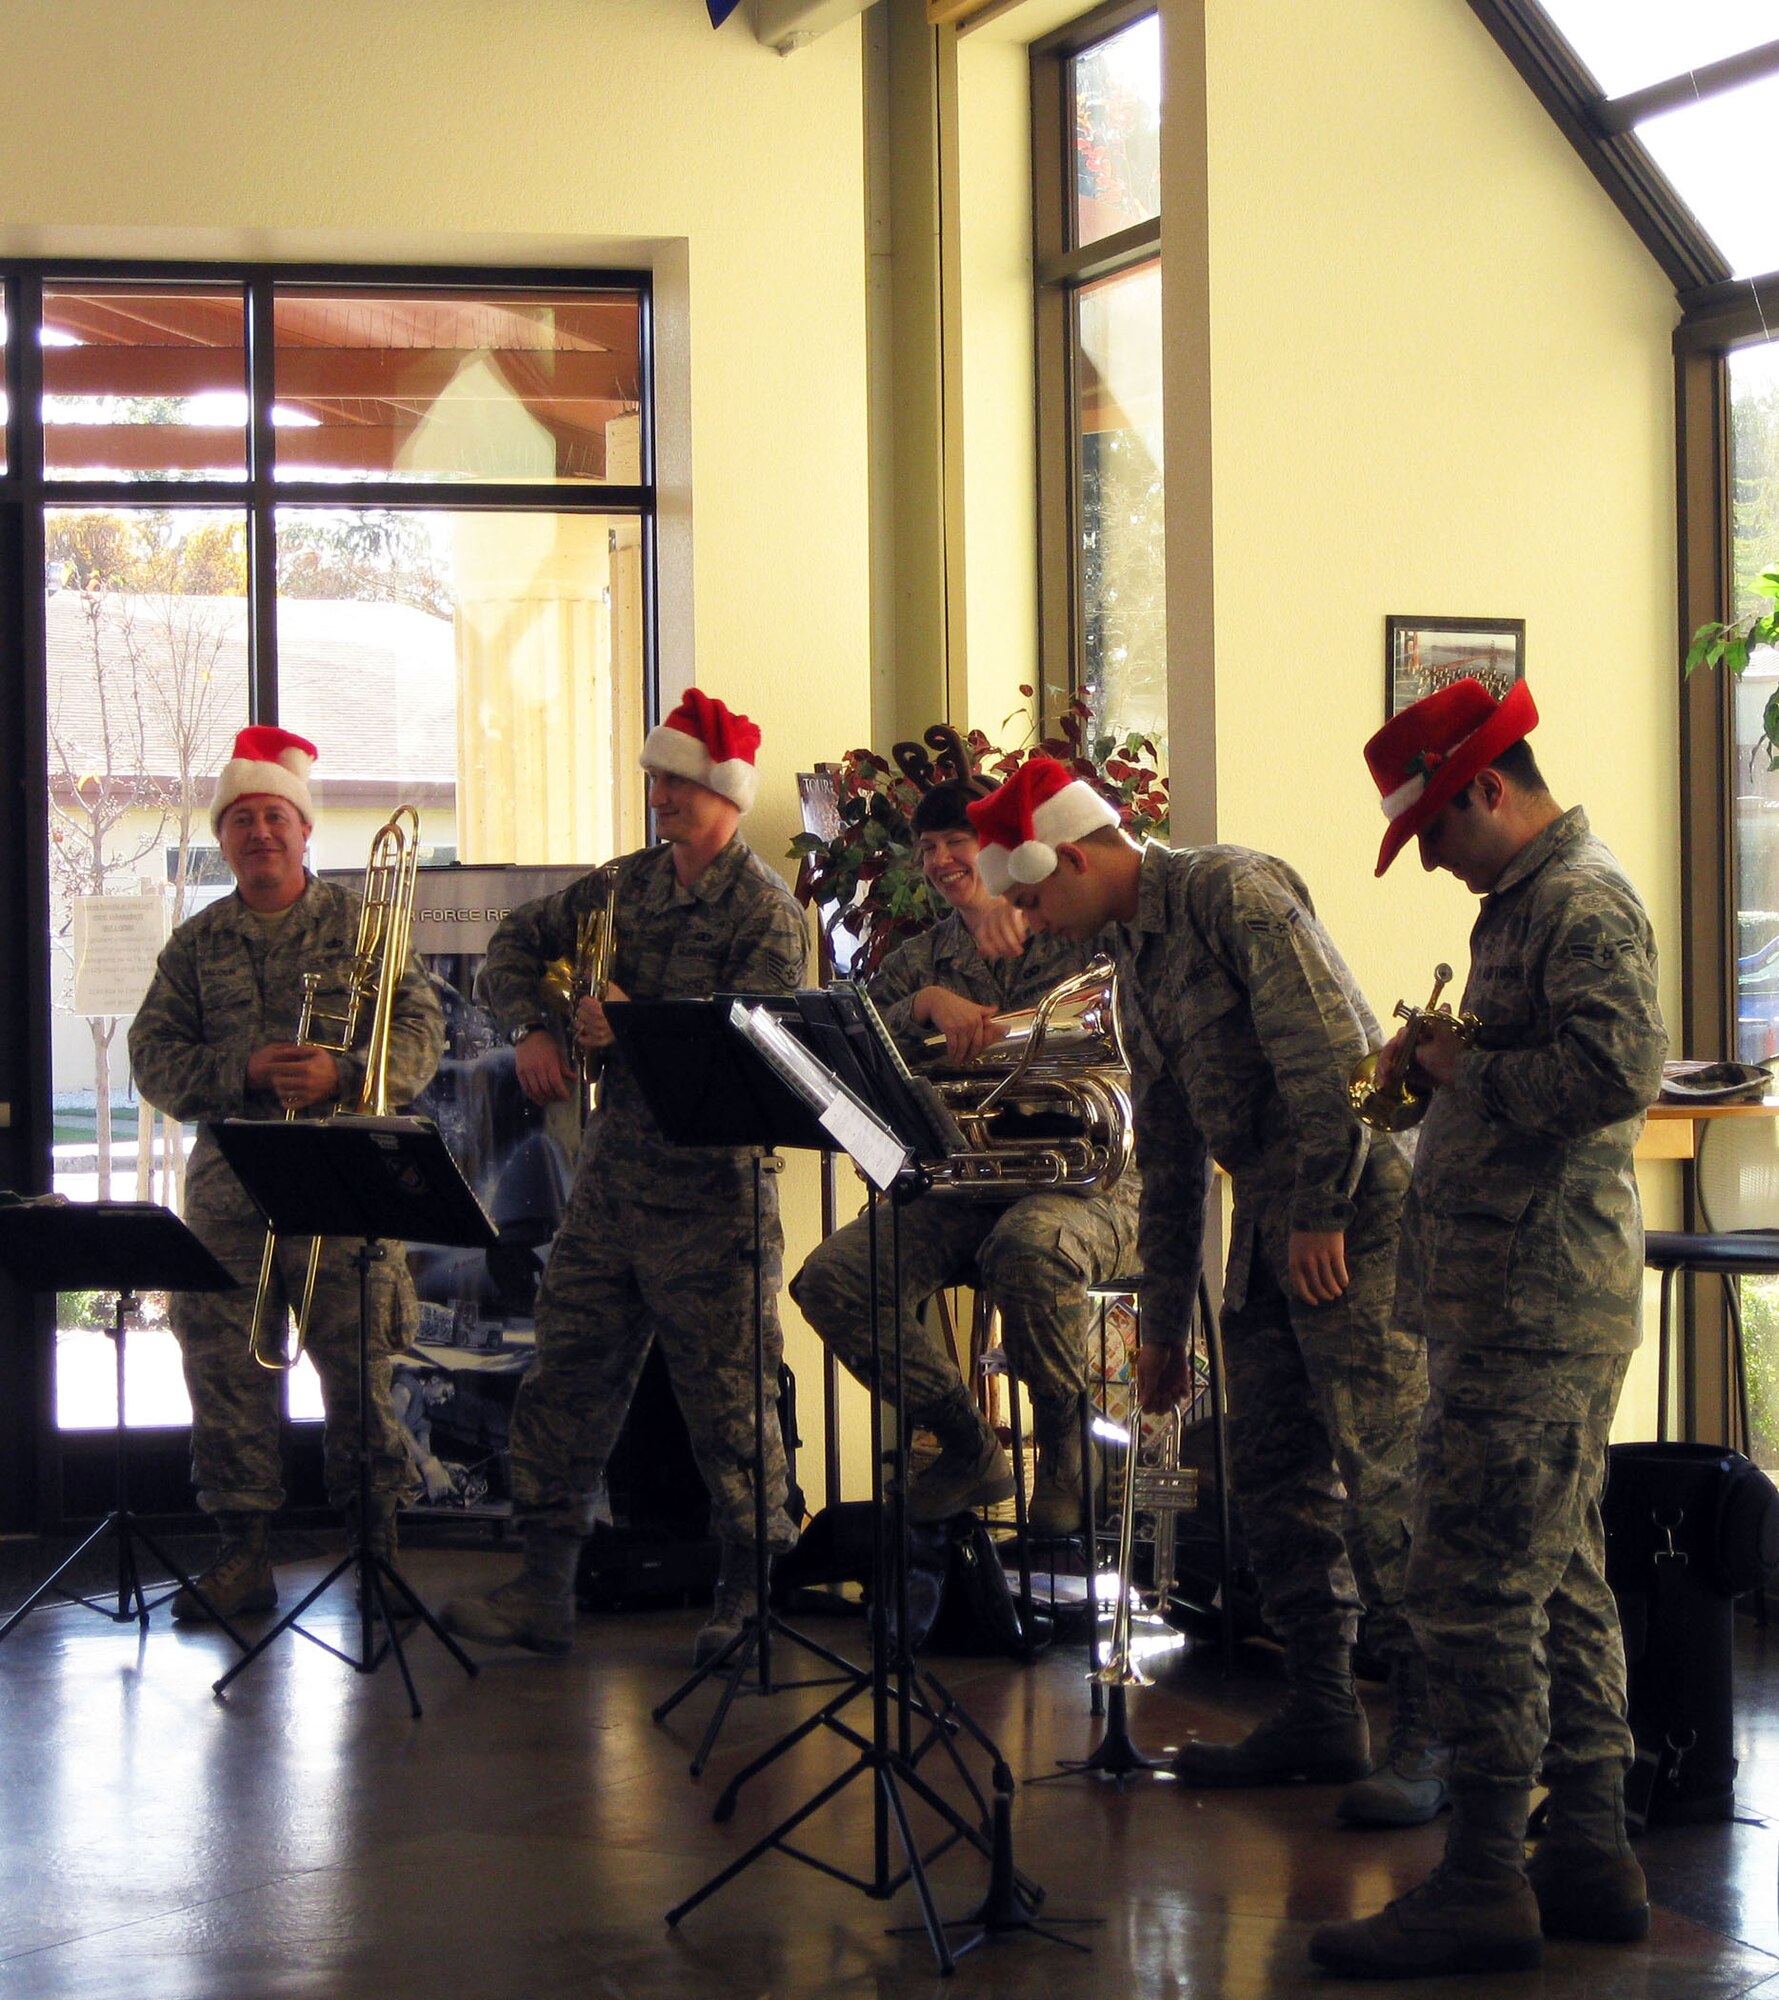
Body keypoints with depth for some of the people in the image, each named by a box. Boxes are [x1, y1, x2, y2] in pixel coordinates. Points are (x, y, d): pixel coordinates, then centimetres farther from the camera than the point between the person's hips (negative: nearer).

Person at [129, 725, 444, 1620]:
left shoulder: (360, 925, 7)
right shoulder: (195, 944, 14)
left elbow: (420, 1033, -1)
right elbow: (153, 1055, 6)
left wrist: (341, 1075, -18)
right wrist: (242, 1074, -10)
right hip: (227, 1186, 3)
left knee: (359, 1362, -4)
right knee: (224, 1365, 0)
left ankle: (380, 1539, 5)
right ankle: (241, 1552, 6)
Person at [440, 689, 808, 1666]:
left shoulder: (766, 915, -10)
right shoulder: (626, 884, 10)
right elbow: (516, 942, 21)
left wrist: (633, 1028, -21)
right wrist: (527, 1028, 5)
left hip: (709, 1190, -7)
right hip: (610, 1173, 7)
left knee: (728, 1397, -1)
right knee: (566, 1379, 6)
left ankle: (753, 1591, 10)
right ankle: (543, 1585, 10)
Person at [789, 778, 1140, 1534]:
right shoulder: (923, 960, 14)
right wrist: (927, 1003, -20)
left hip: (1086, 1178, -5)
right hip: (962, 1187, 5)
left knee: (1029, 1246, -41)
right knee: (830, 1278, -19)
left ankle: (1065, 1443, -12)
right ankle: (969, 1450, 1)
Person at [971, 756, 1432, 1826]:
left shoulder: (1234, 891, -10)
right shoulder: (1134, 958, 19)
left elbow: (1330, 1056, -19)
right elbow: (1169, 1157, 24)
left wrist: (1322, 1214, -17)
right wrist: (1165, 1323, 24)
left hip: (1352, 1208, -10)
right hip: (1271, 1217, 10)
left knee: (1382, 1472, -11)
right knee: (1276, 1471, 9)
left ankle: (1435, 1729, -10)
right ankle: (1322, 1712, 15)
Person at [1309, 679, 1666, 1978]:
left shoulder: (1583, 903, -13)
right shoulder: (1533, 903, 19)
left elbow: (1617, 1070, -27)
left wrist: (1469, 1068, -16)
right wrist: (1441, 1073, 10)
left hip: (1537, 1299, -11)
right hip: (1531, 1296, 11)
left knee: (1477, 1585, -10)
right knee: (1564, 1580, 13)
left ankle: (1484, 1880, -7)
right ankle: (1593, 1854, 19)